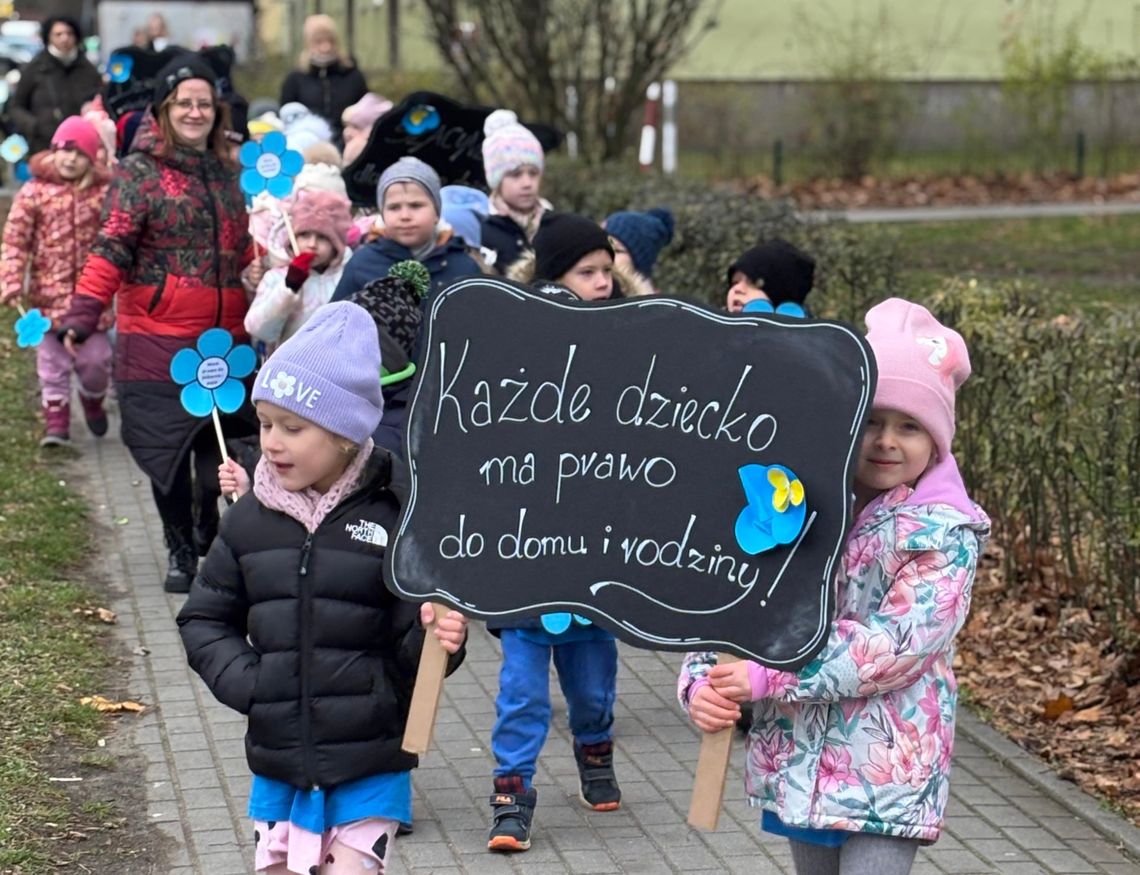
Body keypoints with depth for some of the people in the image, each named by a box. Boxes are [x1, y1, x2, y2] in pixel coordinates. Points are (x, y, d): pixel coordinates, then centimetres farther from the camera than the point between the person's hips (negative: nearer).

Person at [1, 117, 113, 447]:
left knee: (95, 359, 6)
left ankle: (93, 399, 36)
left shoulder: (103, 193, 0)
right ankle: (56, 419, 16)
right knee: (52, 361, 6)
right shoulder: (34, 192, -5)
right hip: (49, 294, -1)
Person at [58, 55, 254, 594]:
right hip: (158, 341, -4)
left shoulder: (228, 173, 14)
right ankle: (180, 550, 18)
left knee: (219, 447, 3)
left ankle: (209, 536, 26)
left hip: (225, 340, 4)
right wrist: (83, 315, -21)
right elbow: (111, 250, -11)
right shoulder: (139, 171, -3)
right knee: (167, 449, 1)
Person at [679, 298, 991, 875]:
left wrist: (768, 677, -23)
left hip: (885, 771, -5)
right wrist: (702, 681, -16)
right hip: (798, 758, 5)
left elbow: (896, 643, -20)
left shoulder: (944, 532, -11)